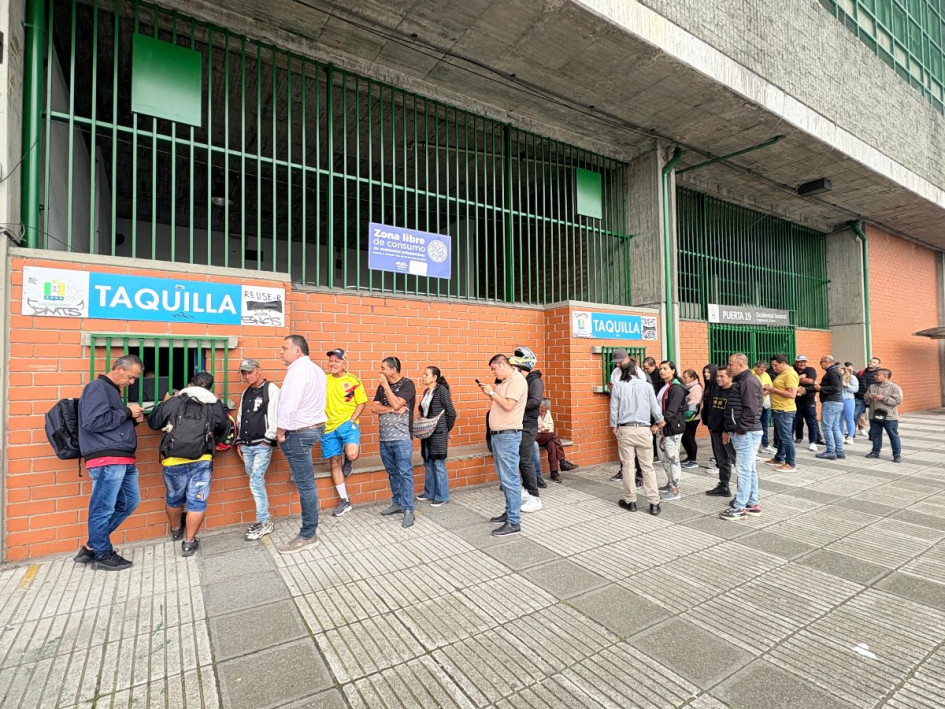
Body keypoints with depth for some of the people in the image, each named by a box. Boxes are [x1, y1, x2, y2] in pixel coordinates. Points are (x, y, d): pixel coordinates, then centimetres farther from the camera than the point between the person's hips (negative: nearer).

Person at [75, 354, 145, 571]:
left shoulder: (113, 390, 21)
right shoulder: (97, 387, -8)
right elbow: (93, 422, -20)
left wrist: (133, 420, 7)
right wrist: (126, 413, -12)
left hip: (123, 459, 10)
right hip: (106, 459, -10)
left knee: (130, 502, 15)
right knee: (103, 508, 2)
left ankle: (92, 546, 26)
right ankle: (103, 555, 14)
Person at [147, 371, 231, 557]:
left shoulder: (172, 403, 0)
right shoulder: (216, 406, 3)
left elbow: (153, 422, 13)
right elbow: (224, 431, 13)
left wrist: (164, 404, 27)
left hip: (173, 462, 2)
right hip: (201, 462, -1)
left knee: (173, 498, 24)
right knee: (197, 502, 8)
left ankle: (176, 530, 46)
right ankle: (189, 542, 13)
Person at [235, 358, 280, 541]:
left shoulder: (271, 389, -7)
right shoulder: (246, 392, 17)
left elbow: (275, 416, -13)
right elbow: (240, 418, 23)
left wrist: (268, 440, -15)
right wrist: (239, 441, 18)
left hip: (262, 445, -7)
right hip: (246, 445, 7)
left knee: (256, 481, -10)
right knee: (255, 481, 9)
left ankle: (264, 522, 1)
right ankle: (262, 519, 18)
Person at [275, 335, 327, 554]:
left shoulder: (297, 370, -17)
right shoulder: (317, 370, 14)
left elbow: (288, 404, -23)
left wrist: (281, 431, -11)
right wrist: (316, 432, 17)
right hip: (315, 427, 11)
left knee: (305, 484, -3)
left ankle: (308, 535, 6)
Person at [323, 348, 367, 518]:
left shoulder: (353, 381, -4)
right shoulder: (324, 380, 5)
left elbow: (362, 403, -1)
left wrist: (352, 420, -12)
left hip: (347, 423, -4)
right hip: (329, 427, 4)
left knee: (352, 454, -27)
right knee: (334, 463, 8)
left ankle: (347, 461, 13)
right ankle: (344, 501, 22)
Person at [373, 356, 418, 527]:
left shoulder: (407, 384, -7)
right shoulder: (382, 386, 11)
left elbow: (396, 404, -19)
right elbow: (374, 407, 3)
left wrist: (386, 385, -11)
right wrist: (393, 409, -12)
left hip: (401, 438, -6)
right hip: (384, 437, 6)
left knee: (404, 473, -4)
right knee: (392, 473, 15)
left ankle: (408, 510, 1)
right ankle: (397, 502, 28)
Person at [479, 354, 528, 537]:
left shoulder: (517, 380, -11)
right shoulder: (504, 382, 17)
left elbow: (508, 405, -20)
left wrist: (492, 392, -11)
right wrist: (489, 392, 8)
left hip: (508, 436, -10)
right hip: (498, 434, 10)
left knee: (510, 479, -6)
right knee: (504, 477, 16)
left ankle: (514, 523, -1)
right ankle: (510, 512, 27)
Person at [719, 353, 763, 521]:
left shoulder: (749, 382, -15)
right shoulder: (740, 382, 17)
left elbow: (751, 409, -22)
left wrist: (740, 429, -17)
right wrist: (728, 430, 18)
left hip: (746, 433, -11)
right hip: (740, 433, 11)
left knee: (744, 470, -5)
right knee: (750, 469, 15)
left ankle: (739, 507, 0)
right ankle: (753, 504, 23)